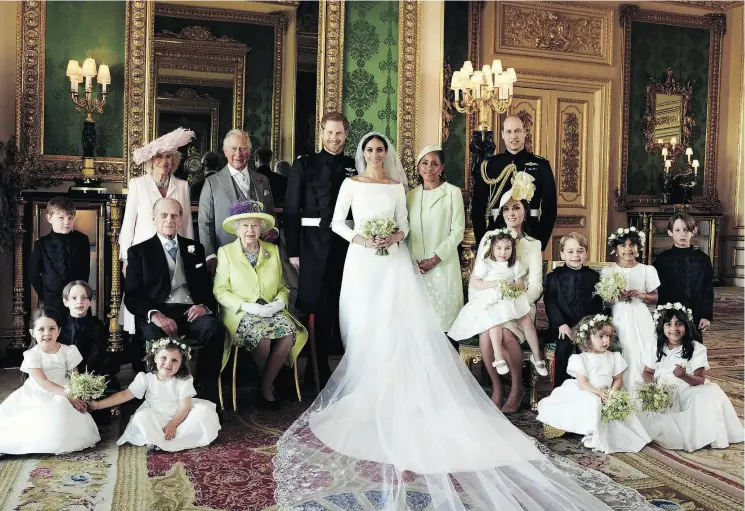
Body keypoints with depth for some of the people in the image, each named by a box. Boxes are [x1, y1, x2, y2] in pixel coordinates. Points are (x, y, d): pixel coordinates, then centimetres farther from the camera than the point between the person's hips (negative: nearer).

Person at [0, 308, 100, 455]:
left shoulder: (68, 351, -7)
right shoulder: (32, 355, -13)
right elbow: (43, 382, -21)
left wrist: (78, 397, -23)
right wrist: (69, 394, -30)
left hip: (61, 395, 1)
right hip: (37, 395, -1)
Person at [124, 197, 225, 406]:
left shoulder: (195, 248, 22)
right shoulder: (139, 251, 13)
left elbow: (208, 286, 16)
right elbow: (132, 296, 3)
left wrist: (204, 305, -8)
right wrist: (154, 314, -18)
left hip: (191, 312, 2)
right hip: (157, 315, -2)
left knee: (215, 329, -32)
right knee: (157, 336, -38)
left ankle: (207, 394, -21)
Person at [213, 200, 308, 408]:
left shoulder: (273, 250, 13)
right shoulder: (226, 252, 4)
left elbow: (283, 286, 14)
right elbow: (220, 291, -2)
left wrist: (280, 301, -9)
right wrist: (247, 306, -16)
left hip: (272, 311, 3)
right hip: (241, 313, -3)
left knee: (289, 332, -28)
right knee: (262, 336, -33)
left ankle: (266, 385, -9)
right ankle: (264, 382, -1)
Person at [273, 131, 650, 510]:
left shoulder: (396, 186, 11)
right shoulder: (351, 184, 7)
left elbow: (404, 224, 10)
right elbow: (337, 222, 5)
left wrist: (395, 236, -11)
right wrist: (359, 239, -11)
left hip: (393, 262, 1)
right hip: (363, 262, 0)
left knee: (401, 326, -7)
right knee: (364, 328, 0)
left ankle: (396, 393, -1)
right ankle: (365, 391, 9)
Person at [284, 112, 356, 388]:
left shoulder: (354, 167, 9)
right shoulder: (304, 165, 3)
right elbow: (291, 210, -1)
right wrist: (293, 250, -6)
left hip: (347, 246, 2)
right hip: (314, 247, -2)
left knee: (342, 307, 8)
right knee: (316, 306, 3)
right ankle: (317, 369, 14)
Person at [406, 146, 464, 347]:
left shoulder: (453, 192, 0)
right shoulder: (411, 195, 12)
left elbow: (457, 231, -5)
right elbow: (407, 231, 11)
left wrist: (435, 259, -12)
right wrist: (414, 261, -3)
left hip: (443, 265, -3)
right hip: (416, 266, 3)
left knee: (445, 315, -2)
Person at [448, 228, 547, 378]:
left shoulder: (515, 264, 8)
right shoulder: (485, 263, -4)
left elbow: (521, 284, 5)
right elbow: (474, 282, -8)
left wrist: (512, 285, -18)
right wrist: (494, 284, -18)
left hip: (512, 300, 3)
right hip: (490, 301, -3)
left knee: (527, 321, -14)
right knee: (496, 320, -31)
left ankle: (536, 357, 2)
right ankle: (498, 358, -26)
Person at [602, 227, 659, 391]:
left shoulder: (647, 270, 4)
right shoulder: (607, 271, 3)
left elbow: (655, 299, 7)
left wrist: (641, 295, -11)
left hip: (640, 321, 1)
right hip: (618, 320, 0)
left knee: (641, 356, -3)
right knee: (620, 359, -4)